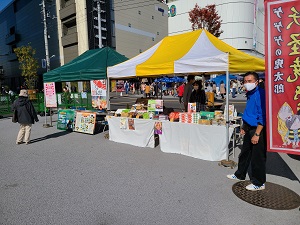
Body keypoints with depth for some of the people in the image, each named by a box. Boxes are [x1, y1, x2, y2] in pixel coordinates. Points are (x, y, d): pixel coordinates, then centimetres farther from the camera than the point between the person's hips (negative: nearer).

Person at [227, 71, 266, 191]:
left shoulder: (260, 94, -20)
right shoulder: (250, 94, 9)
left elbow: (263, 116, -23)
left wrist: (257, 134, -23)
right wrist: (244, 127, 20)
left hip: (257, 130, -9)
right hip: (249, 129, 10)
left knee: (257, 157, 4)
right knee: (245, 153, 21)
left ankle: (259, 183, 21)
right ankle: (239, 175, 38)